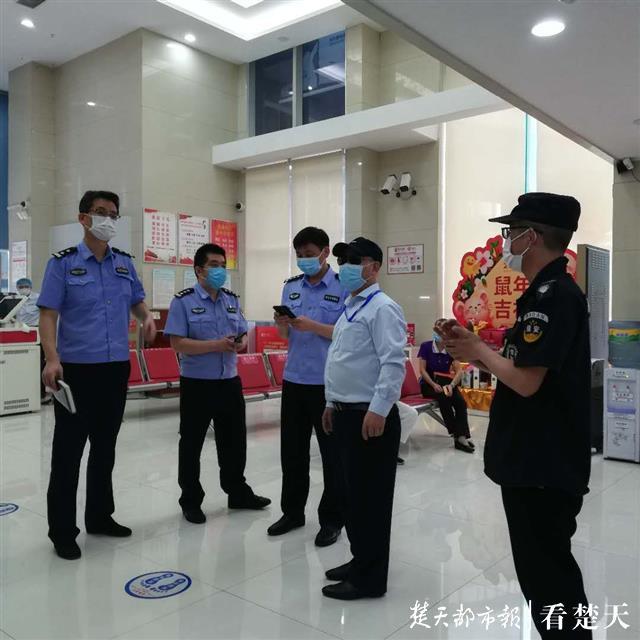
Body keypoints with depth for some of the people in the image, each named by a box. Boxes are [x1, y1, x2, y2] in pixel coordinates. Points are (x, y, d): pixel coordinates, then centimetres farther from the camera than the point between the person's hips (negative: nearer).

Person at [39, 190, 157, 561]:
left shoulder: (125, 263, 9)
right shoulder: (63, 263, -4)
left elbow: (137, 300, 21)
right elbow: (48, 314, -9)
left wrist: (147, 317, -2)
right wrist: (52, 359, -22)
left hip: (116, 368, 5)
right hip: (76, 369, -5)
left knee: (105, 447, 15)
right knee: (68, 450, 2)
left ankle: (100, 516, 31)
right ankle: (63, 531, 15)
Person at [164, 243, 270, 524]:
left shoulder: (232, 300, 9)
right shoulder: (183, 301, -10)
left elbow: (243, 334, 13)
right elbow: (178, 344, -17)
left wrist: (241, 343, -12)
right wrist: (217, 345, -24)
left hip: (229, 382, 6)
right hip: (197, 384, -5)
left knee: (234, 440, 16)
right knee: (191, 444, 7)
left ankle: (238, 493, 32)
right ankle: (191, 501, 22)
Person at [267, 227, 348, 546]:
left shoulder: (343, 287, -7)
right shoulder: (290, 286, 9)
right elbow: (286, 335, 14)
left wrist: (313, 326, -22)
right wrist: (282, 324, -8)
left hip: (328, 383, -5)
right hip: (294, 379, 5)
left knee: (332, 453, 7)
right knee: (292, 450, 14)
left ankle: (332, 519, 21)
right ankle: (292, 511, 31)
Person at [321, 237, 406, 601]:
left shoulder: (382, 308, -13)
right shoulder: (349, 308, 17)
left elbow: (393, 364, -21)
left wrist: (378, 410, -25)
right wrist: (333, 404, 21)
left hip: (370, 416, -10)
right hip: (345, 413, 10)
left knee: (371, 497, 1)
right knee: (354, 493, 18)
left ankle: (369, 578, 14)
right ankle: (360, 560, 34)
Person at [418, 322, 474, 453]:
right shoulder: (425, 346, -5)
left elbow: (459, 371, -4)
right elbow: (422, 370, -8)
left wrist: (451, 385, -23)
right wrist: (434, 384, -23)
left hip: (446, 382, 3)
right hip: (428, 383, -3)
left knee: (461, 402, -27)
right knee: (443, 398, -33)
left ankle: (461, 436, -24)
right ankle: (458, 435, -24)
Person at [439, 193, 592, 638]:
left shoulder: (554, 295, -21)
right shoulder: (547, 292, 12)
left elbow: (526, 381, -26)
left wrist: (480, 350, -9)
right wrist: (474, 350, 3)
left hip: (545, 467, -10)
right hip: (535, 461, 10)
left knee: (547, 574, 5)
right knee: (546, 568, 22)